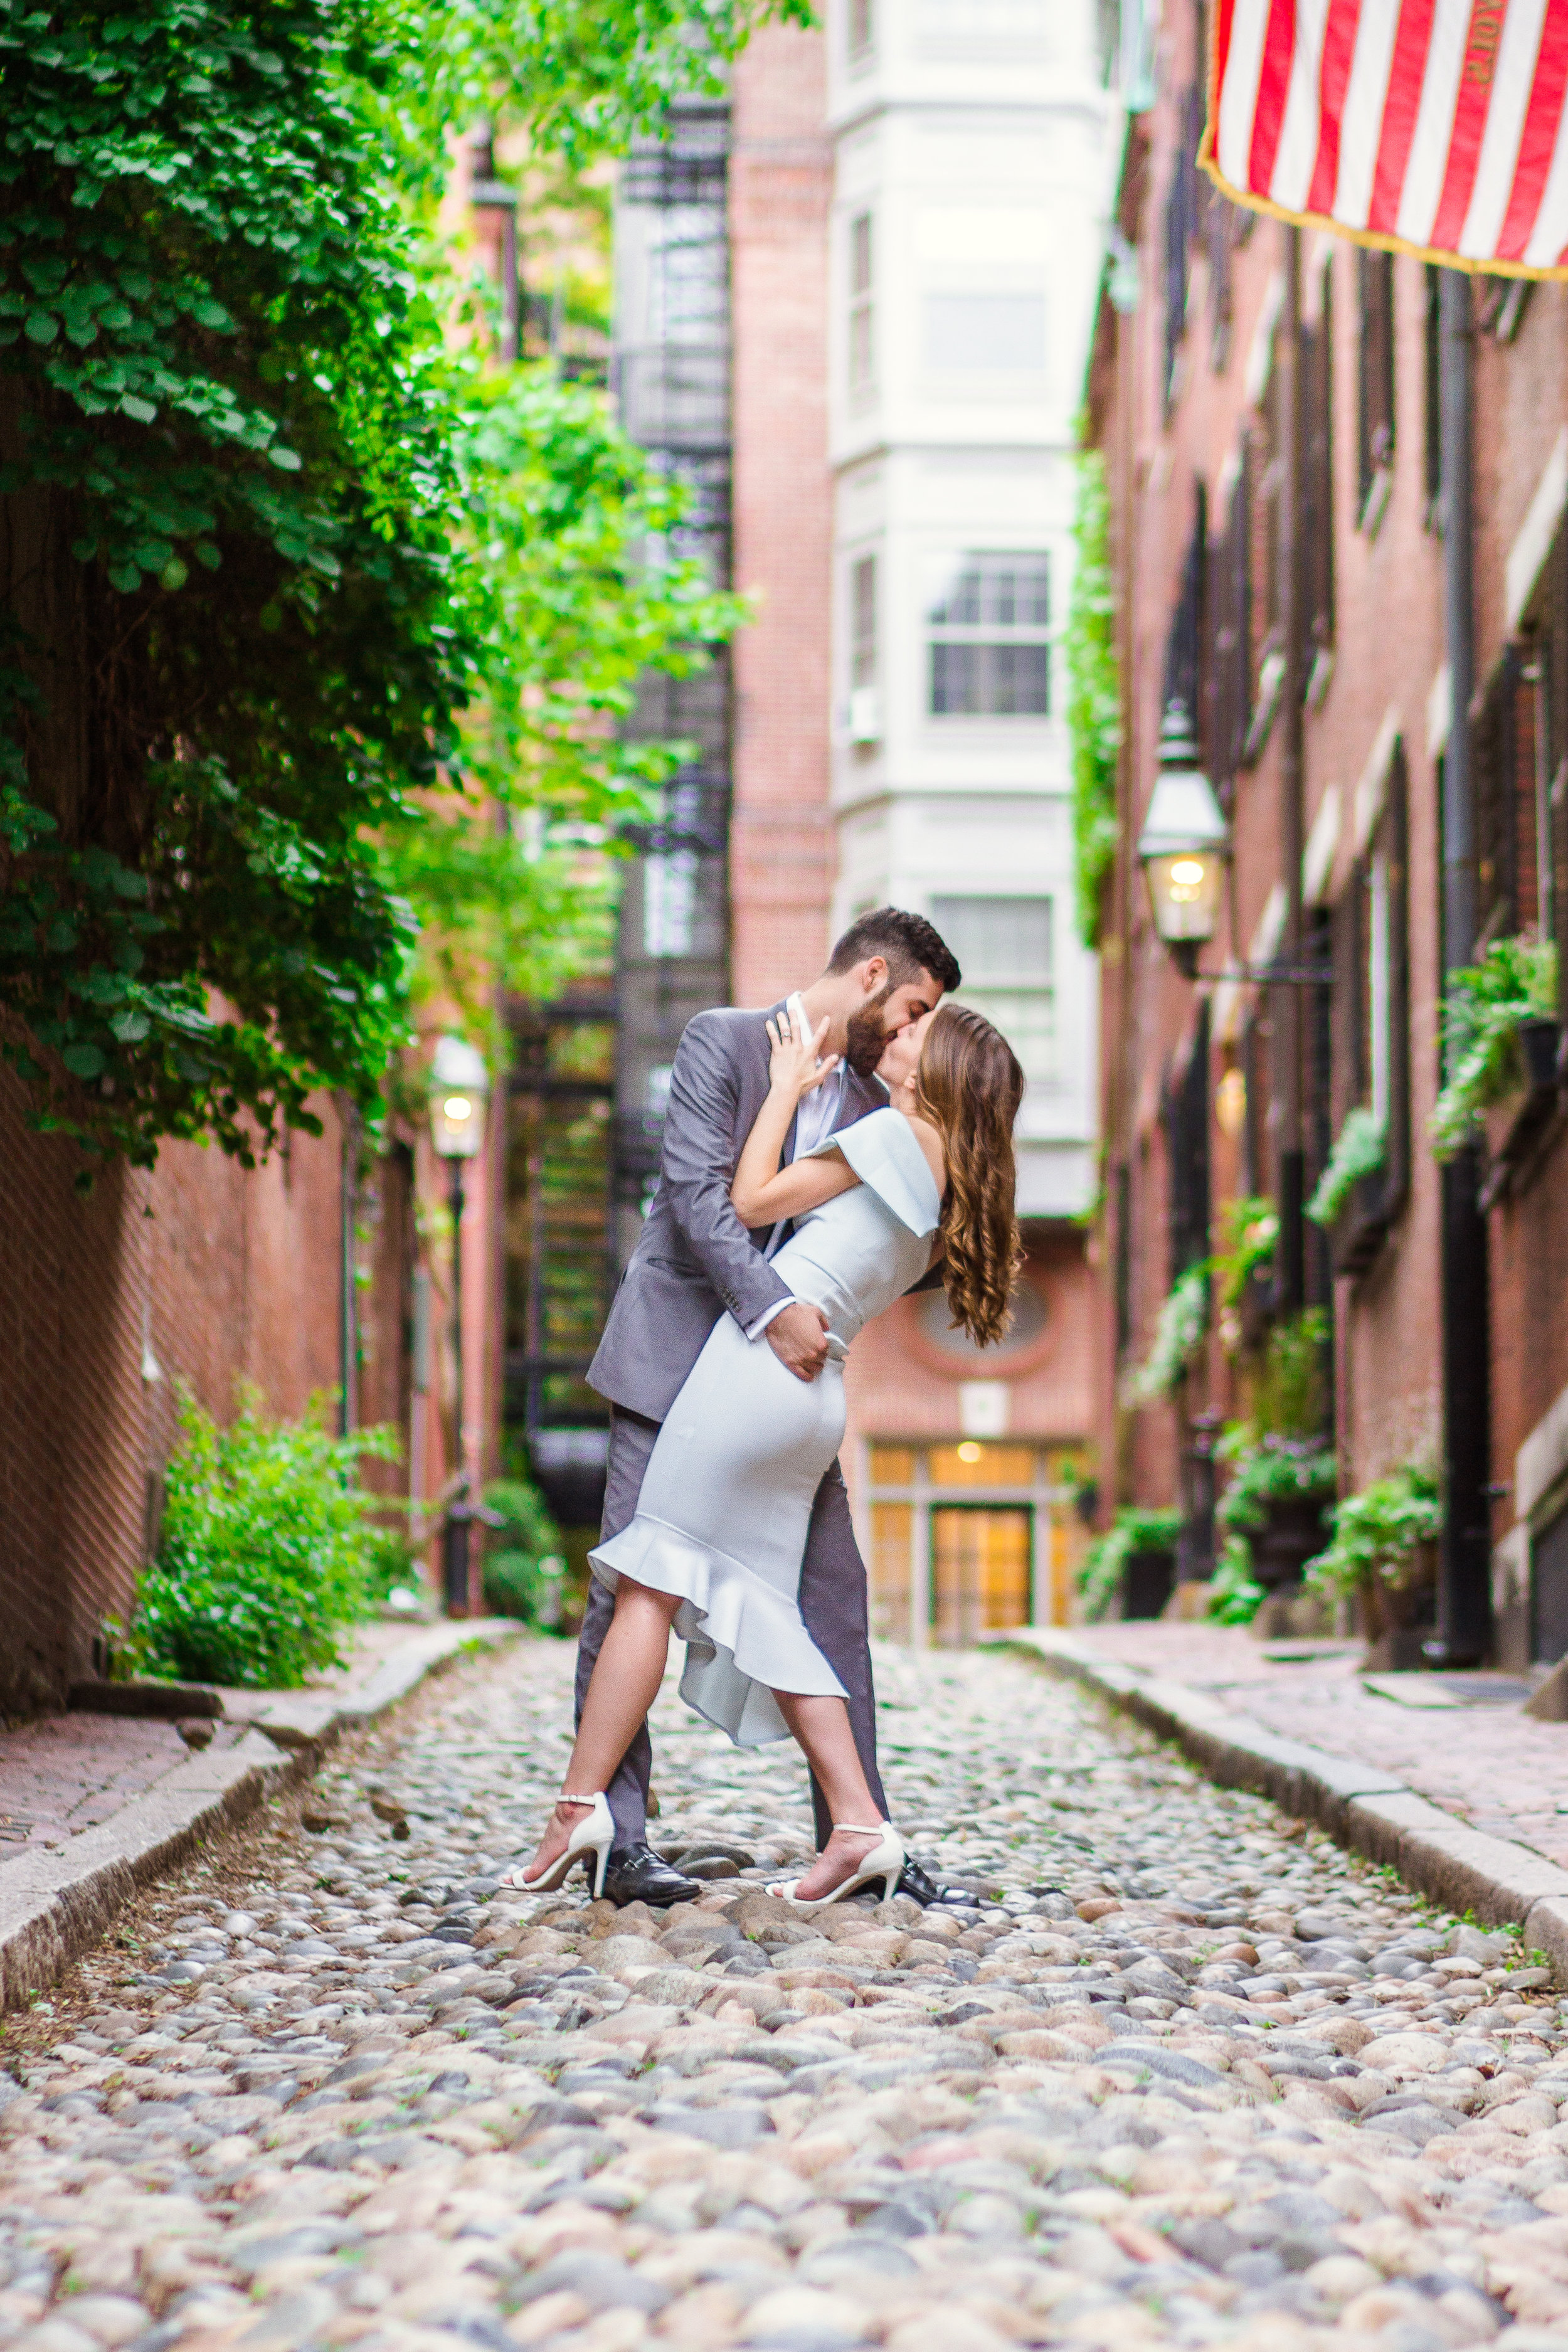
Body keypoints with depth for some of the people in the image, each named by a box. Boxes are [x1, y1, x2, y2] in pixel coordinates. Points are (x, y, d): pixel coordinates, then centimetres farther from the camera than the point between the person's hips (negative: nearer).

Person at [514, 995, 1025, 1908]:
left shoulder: (898, 1132, -5)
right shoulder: (945, 1183, 20)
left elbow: (753, 1201, -3)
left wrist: (788, 1086, 7)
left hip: (761, 1359, -9)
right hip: (820, 1396, 9)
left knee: (651, 1584, -5)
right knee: (759, 1608, 8)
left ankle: (582, 1802, -7)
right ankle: (861, 1827, 1)